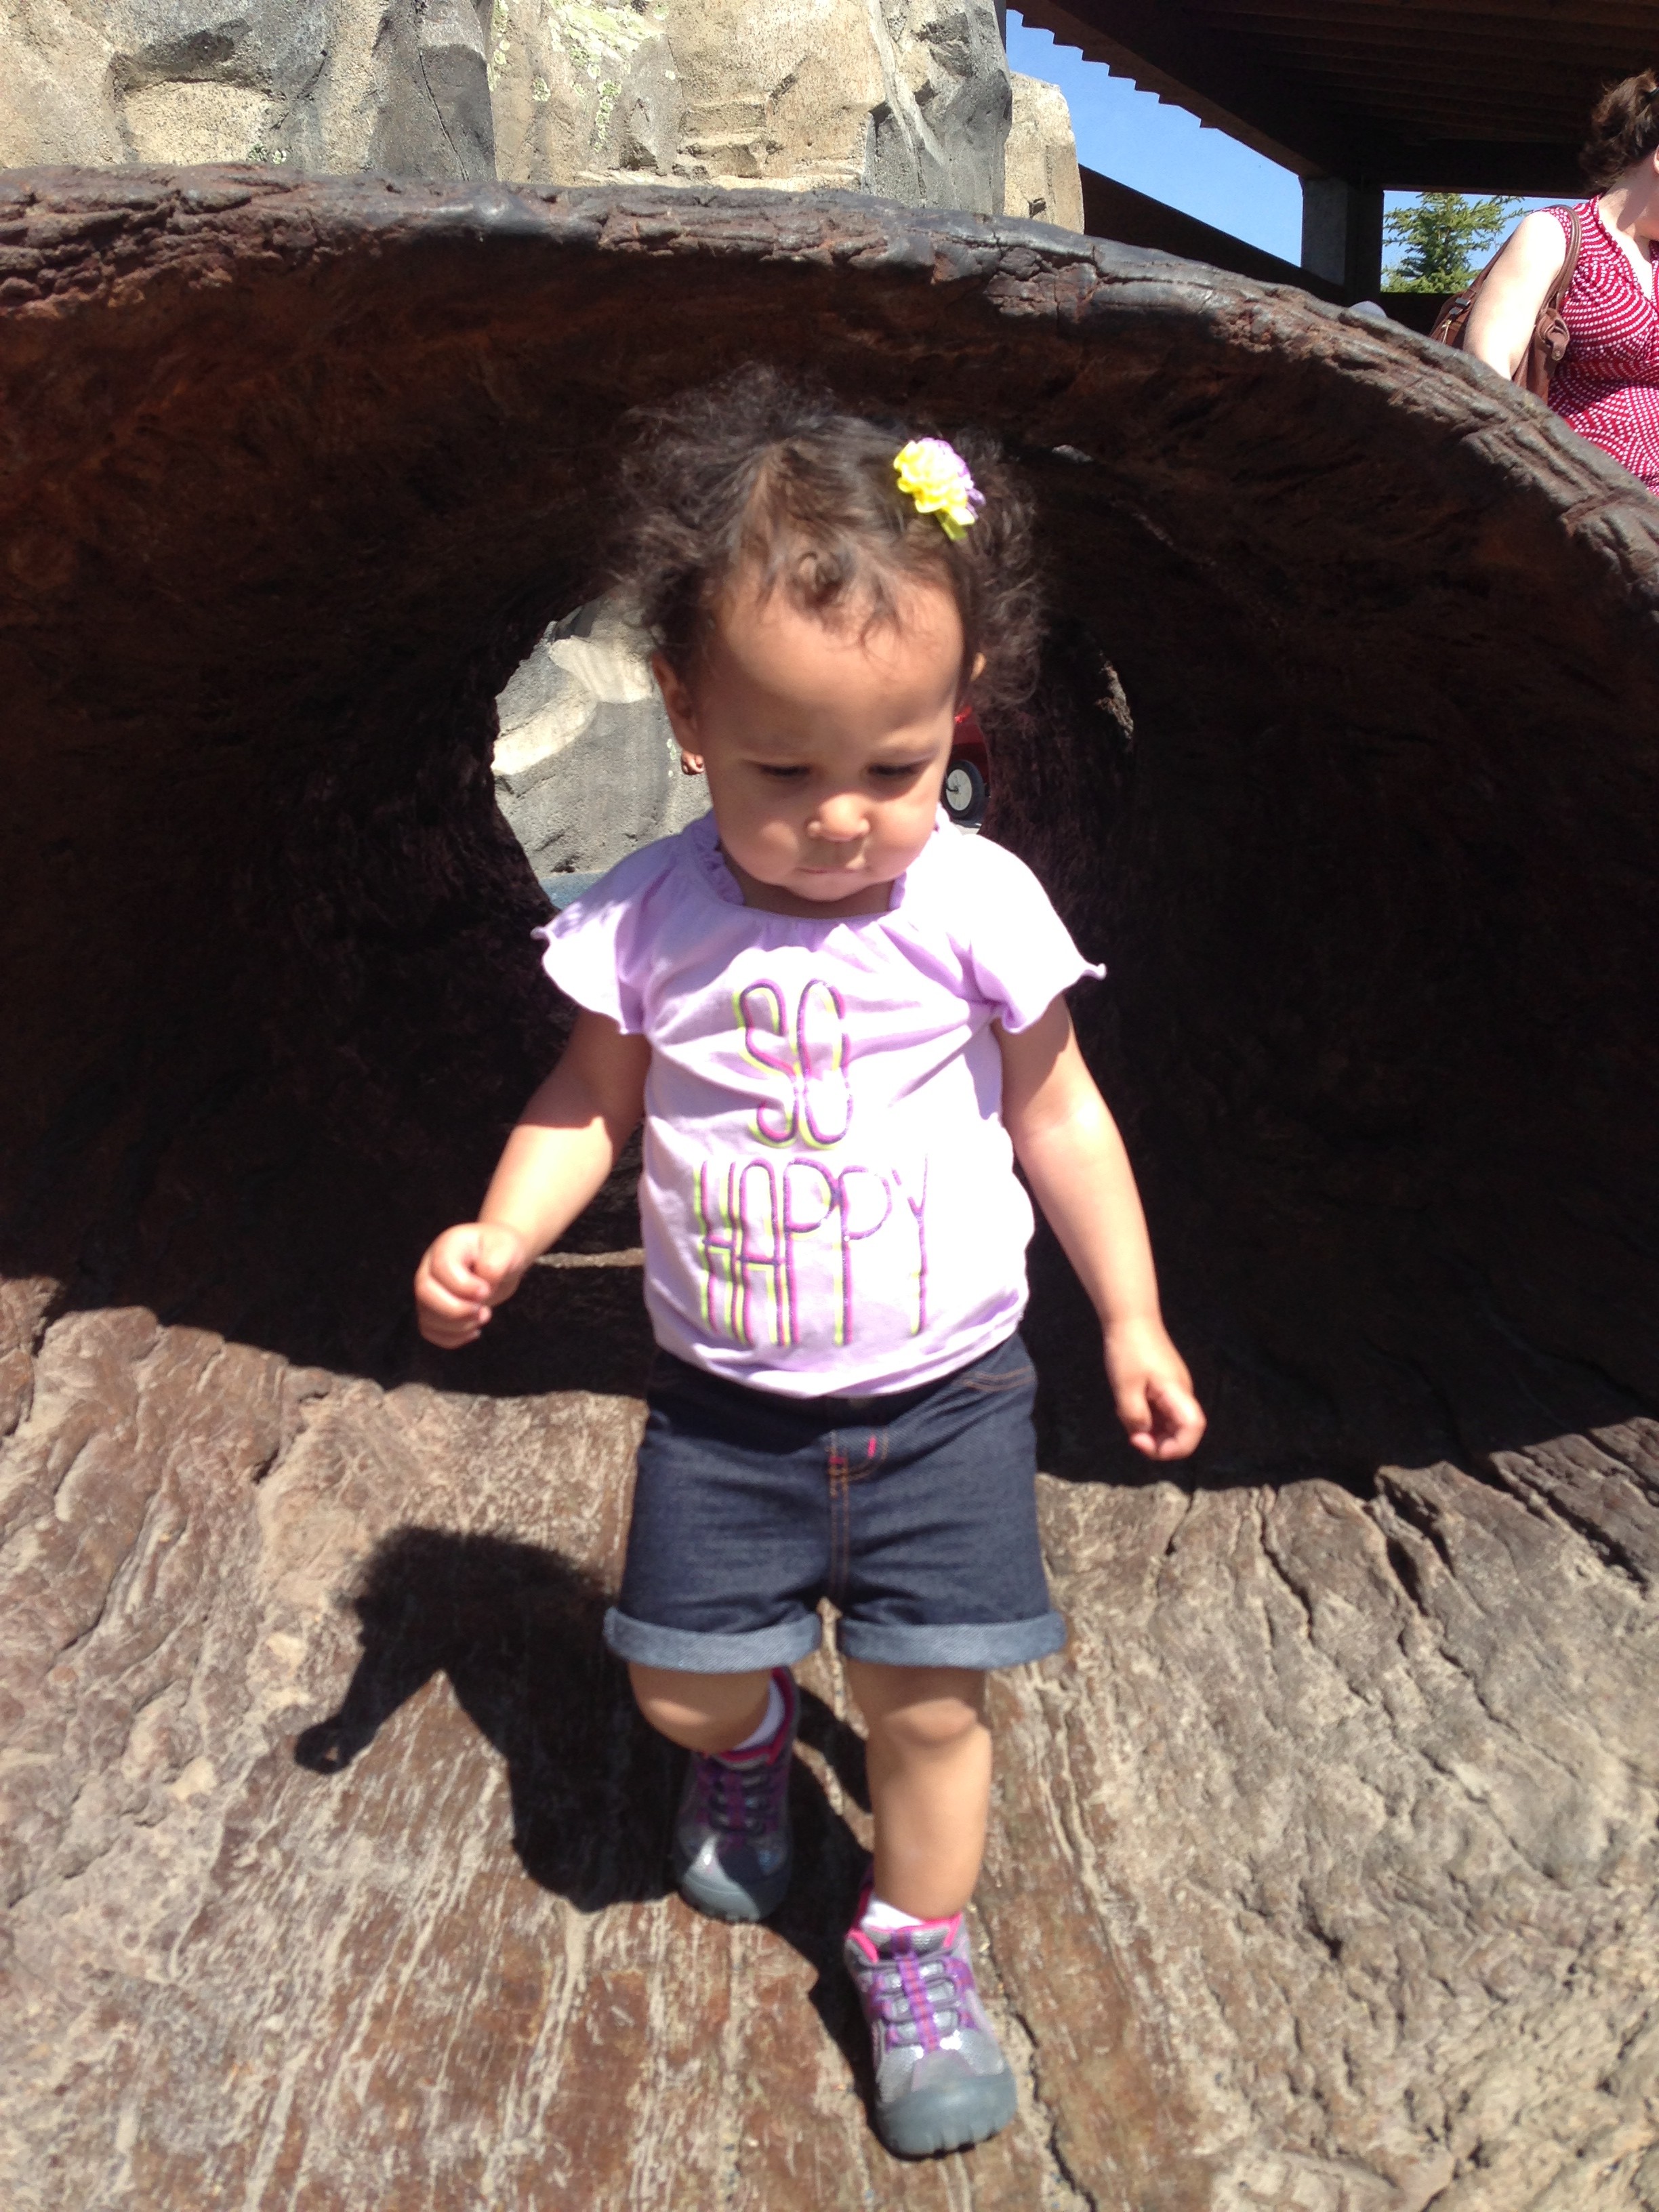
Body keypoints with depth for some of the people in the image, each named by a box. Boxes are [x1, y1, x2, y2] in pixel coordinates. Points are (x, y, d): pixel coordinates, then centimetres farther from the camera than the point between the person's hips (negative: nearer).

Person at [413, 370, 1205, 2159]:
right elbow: (588, 1099, 3)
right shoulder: (650, 921, -11)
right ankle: (747, 1743, 49)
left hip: (941, 1392, -1)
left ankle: (916, 1948, 32)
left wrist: (1133, 1321, 2)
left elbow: (1058, 1116, -1)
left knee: (928, 1695, 4)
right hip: (726, 1399, 2)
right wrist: (496, 1239, -12)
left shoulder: (979, 907, -13)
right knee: (681, 1681, 10)